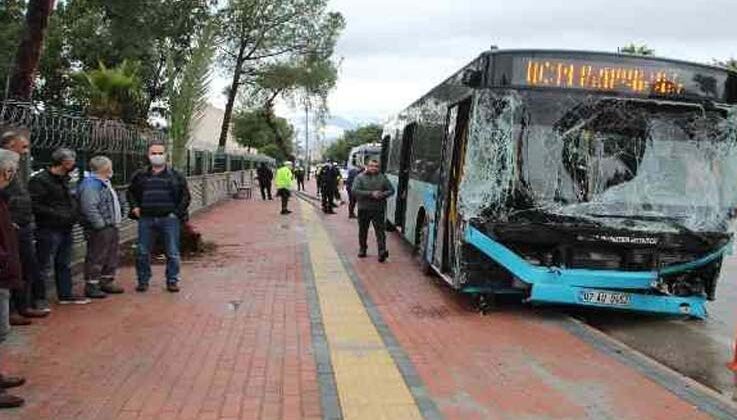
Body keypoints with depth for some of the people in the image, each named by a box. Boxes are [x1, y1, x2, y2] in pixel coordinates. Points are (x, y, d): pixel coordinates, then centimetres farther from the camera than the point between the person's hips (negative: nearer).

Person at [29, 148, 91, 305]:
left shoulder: (63, 180, 16)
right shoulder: (40, 180, -13)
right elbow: (35, 206, -21)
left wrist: (73, 212, 11)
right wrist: (58, 215, -22)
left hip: (65, 230, 9)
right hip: (49, 231, -9)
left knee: (64, 264, 18)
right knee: (46, 268, -5)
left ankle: (65, 295, 29)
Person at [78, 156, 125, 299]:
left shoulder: (105, 183, 18)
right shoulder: (91, 184, -16)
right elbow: (90, 208, -24)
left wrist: (117, 220, 17)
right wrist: (101, 225, -23)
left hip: (111, 227, 11)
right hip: (99, 230, -11)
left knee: (111, 256, 17)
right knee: (96, 258, -4)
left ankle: (107, 282, 28)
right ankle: (91, 286, 2)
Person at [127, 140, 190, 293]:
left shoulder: (175, 176, 4)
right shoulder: (140, 175, 10)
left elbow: (185, 195, 6)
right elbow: (131, 192, 22)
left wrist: (177, 212, -4)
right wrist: (135, 207, 7)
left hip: (169, 219, -2)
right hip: (145, 219, 2)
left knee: (172, 253, 2)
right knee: (143, 252, 6)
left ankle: (172, 281, 14)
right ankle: (143, 281, 18)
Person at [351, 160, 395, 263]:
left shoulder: (383, 178, 7)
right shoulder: (360, 177, -1)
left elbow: (391, 190, 9)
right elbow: (354, 191, -13)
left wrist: (383, 194, -12)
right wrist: (371, 194, -19)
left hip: (379, 209, 0)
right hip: (364, 209, 0)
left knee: (380, 231, -8)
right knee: (363, 231, 13)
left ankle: (382, 251, -12)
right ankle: (362, 249, 30)